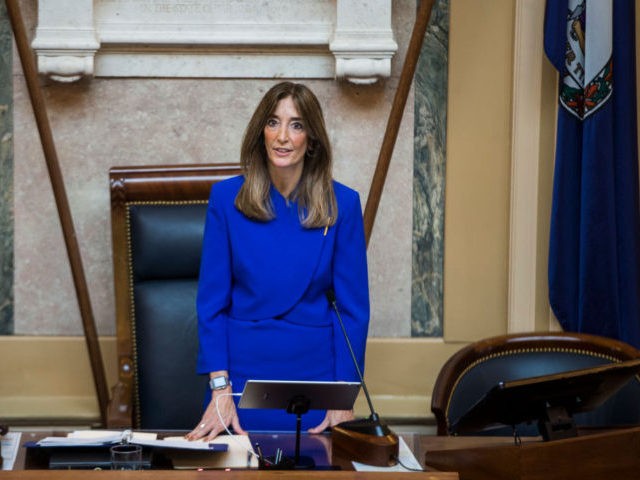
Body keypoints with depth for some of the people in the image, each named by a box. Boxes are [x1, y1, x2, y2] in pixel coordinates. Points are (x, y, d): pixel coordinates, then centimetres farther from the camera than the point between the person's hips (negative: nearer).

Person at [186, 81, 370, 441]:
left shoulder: (342, 204, -4)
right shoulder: (226, 198, -3)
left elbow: (353, 306, -2)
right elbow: (212, 300, -2)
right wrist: (220, 388, -10)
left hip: (313, 373, 0)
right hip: (243, 370, 0)